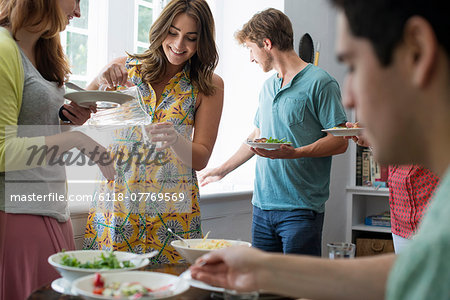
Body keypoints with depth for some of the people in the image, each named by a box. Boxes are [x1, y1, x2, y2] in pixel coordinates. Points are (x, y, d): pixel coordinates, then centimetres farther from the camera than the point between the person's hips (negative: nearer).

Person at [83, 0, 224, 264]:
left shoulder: (209, 86, 2)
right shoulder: (124, 69, 3)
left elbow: (201, 159, -2)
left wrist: (175, 140, -22)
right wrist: (99, 83, -17)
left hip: (172, 207, 0)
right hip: (116, 200, 1)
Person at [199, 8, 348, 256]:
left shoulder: (319, 82, -7)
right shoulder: (267, 86, 17)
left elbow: (340, 141, -10)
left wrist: (294, 153, -24)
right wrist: (223, 169, 30)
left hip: (300, 209, -7)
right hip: (262, 205, 7)